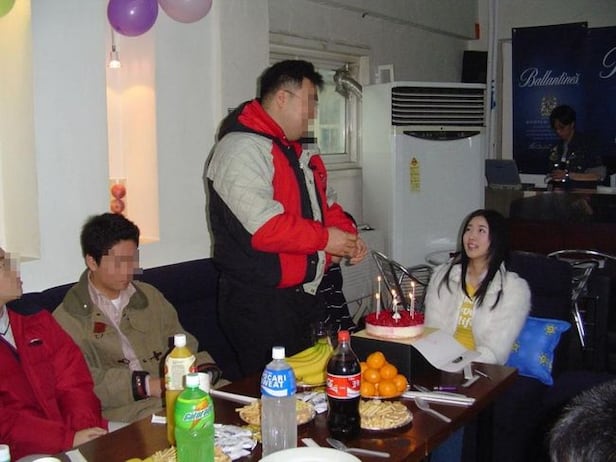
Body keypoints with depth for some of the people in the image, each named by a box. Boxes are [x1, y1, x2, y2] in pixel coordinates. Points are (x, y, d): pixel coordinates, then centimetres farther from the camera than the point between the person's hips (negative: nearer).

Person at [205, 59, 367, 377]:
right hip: (260, 303, -10)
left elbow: (325, 202, 26)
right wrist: (324, 238, -16)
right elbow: (264, 226, -26)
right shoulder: (242, 149, -16)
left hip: (305, 295, 10)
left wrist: (348, 236, 5)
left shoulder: (297, 151, 18)